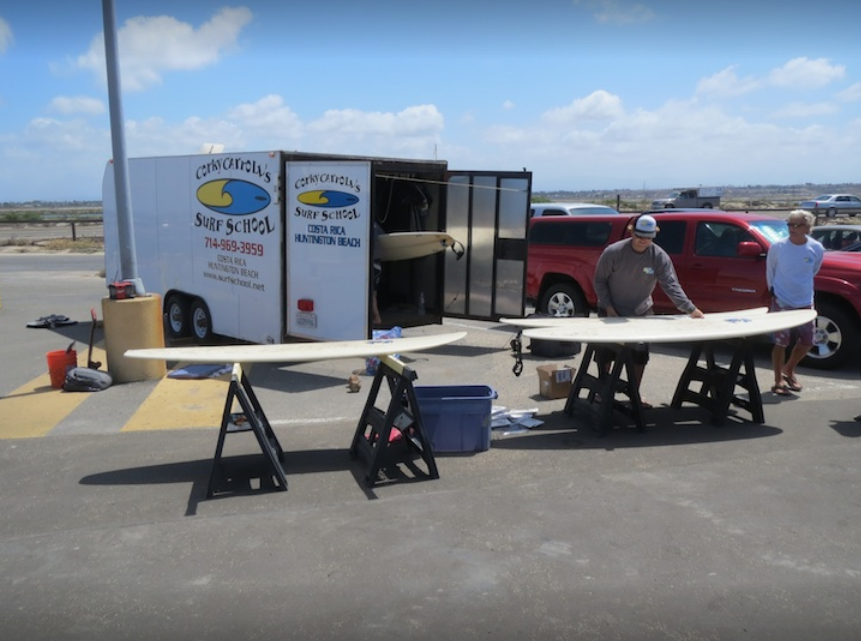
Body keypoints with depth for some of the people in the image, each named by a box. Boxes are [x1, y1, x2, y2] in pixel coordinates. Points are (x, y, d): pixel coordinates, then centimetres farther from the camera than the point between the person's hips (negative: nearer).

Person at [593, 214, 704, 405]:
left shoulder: (660, 257, -15)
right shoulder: (613, 252, -20)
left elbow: (671, 286, -18)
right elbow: (599, 281, -11)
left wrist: (690, 309, -29)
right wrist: (608, 308, -17)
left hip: (642, 313, 2)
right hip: (611, 312, -2)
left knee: (641, 354, 2)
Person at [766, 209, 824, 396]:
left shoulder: (816, 249, -6)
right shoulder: (777, 247, -12)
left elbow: (812, 272, 12)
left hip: (805, 303, 3)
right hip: (781, 303, -3)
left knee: (806, 343, 7)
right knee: (780, 343, -3)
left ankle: (788, 370, 31)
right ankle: (778, 380, 12)